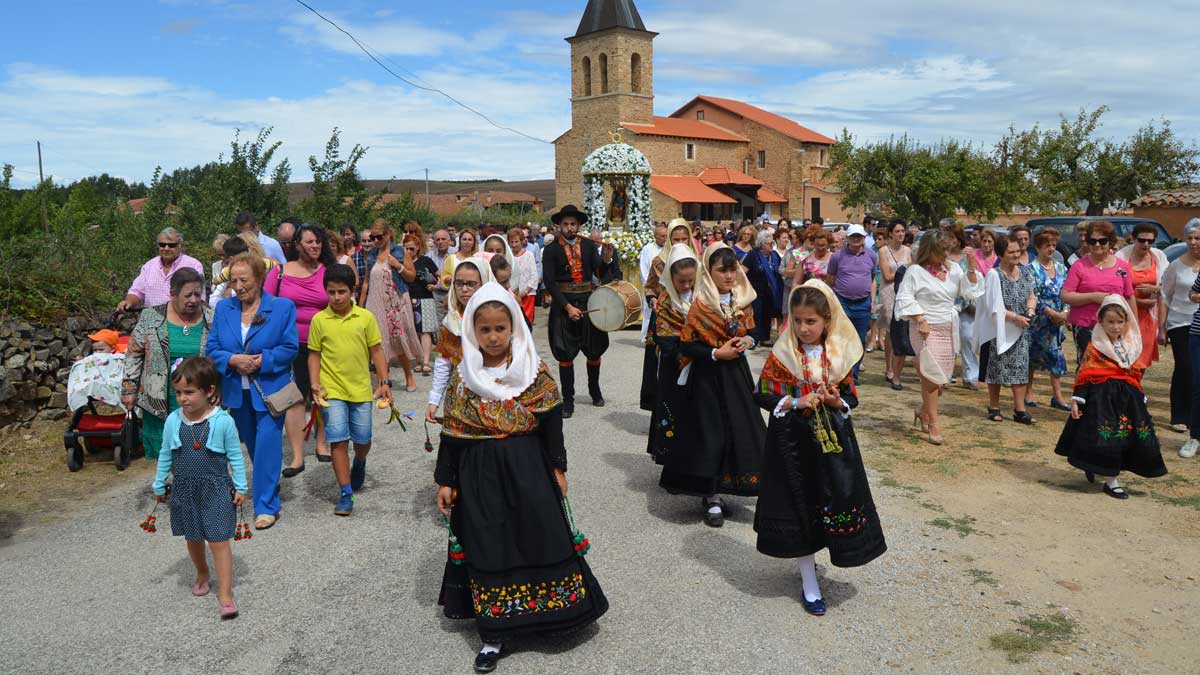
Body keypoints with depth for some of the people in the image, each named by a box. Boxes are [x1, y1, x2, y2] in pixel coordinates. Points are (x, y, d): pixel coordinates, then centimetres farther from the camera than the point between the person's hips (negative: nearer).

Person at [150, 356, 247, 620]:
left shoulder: (223, 421, -14)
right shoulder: (173, 421, -5)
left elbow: (235, 456, -5)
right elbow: (165, 456, 8)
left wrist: (240, 487, -3)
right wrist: (159, 485, 14)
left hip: (216, 489, -4)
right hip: (184, 490, 4)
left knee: (219, 541, -3)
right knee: (193, 539, 18)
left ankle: (225, 594, 3)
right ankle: (202, 575, 44)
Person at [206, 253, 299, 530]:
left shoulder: (282, 307, -7)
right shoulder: (223, 308, 4)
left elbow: (290, 348, -9)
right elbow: (212, 348, 3)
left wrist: (262, 361, -21)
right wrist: (233, 360, -16)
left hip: (269, 390, -4)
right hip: (237, 391, 5)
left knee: (267, 445, -6)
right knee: (252, 445, 18)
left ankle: (267, 506, 1)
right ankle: (268, 487, 38)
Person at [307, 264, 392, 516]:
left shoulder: (366, 317, -2)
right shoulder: (319, 320, -2)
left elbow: (376, 351, 3)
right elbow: (314, 354, 4)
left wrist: (385, 382, -2)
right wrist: (315, 385, -6)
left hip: (361, 389, 1)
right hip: (332, 390, -1)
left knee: (362, 440, 10)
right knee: (338, 440, -5)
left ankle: (359, 463, 45)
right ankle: (345, 493, 4)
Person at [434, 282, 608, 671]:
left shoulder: (535, 372, -4)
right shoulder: (462, 377, -2)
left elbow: (552, 425, 1)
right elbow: (451, 434, 2)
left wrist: (558, 468, 1)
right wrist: (446, 480, 2)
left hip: (529, 471, -1)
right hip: (480, 476, 1)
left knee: (542, 540, 4)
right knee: (488, 549, 5)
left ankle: (550, 611, 26)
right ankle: (496, 634, 16)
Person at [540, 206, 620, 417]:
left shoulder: (589, 245, 5)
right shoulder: (551, 250, -3)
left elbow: (600, 273, -1)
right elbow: (550, 282, -8)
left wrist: (607, 260, -22)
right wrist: (568, 307, -15)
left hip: (588, 301, 3)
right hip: (563, 305, -2)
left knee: (594, 351, 12)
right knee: (565, 354, 1)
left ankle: (595, 390, 33)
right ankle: (568, 400, 10)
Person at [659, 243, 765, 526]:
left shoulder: (743, 301, 5)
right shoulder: (700, 305, -11)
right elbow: (686, 345, -11)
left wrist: (748, 341, -5)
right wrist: (716, 353, -19)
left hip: (737, 373, 5)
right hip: (708, 377, -5)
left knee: (743, 432, 4)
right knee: (712, 436, -4)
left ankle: (718, 489, 22)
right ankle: (712, 499, 9)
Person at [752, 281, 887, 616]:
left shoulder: (839, 356, 0)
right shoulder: (782, 355, -7)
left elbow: (851, 398, 6)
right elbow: (763, 396, -6)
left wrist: (836, 401, -15)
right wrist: (796, 403, -19)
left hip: (832, 440, 3)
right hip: (792, 441, -2)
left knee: (837, 500, 4)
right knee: (799, 504, 4)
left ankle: (807, 558, 32)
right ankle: (809, 581, 17)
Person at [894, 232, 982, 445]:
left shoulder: (953, 270, 9)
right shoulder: (915, 271, -8)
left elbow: (971, 290, 3)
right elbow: (904, 299, -12)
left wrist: (971, 264, -6)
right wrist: (920, 319, -19)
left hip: (949, 329, 6)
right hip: (927, 329, -6)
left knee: (941, 377, 10)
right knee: (932, 375, -9)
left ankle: (923, 411, 33)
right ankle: (934, 425, -3)